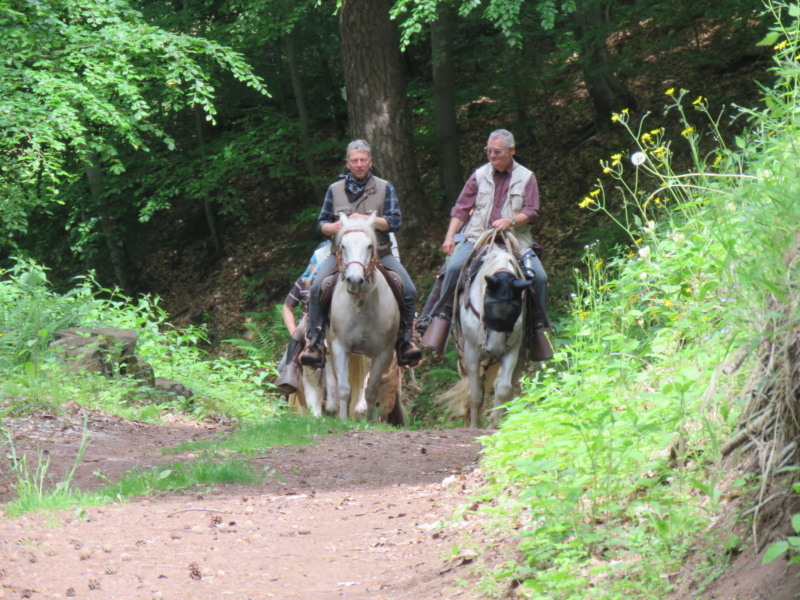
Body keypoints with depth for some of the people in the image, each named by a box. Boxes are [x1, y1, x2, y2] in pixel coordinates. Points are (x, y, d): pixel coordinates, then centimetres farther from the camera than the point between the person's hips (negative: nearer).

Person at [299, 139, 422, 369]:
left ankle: (405, 340, -3)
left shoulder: (385, 188, 9)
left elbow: (395, 221, -1)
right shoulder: (335, 190, 12)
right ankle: (315, 342, -19)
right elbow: (322, 223, 14)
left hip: (379, 253, 0)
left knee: (409, 290, -19)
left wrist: (366, 219, -16)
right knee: (317, 287, -26)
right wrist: (332, 227, -10)